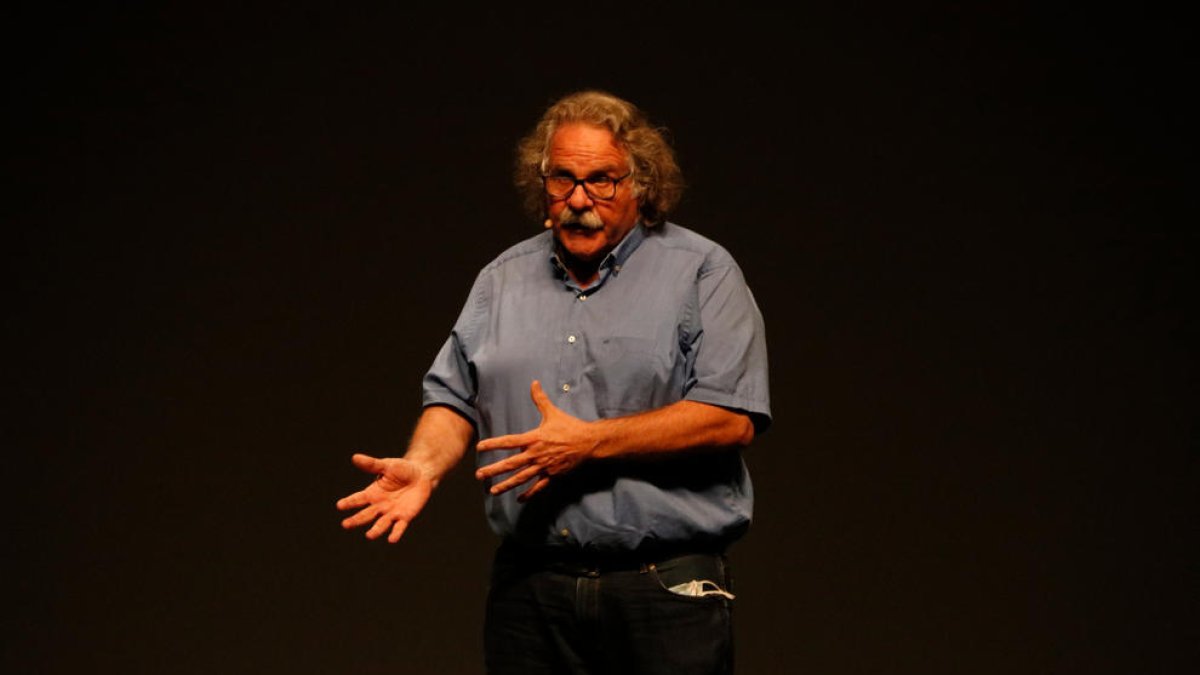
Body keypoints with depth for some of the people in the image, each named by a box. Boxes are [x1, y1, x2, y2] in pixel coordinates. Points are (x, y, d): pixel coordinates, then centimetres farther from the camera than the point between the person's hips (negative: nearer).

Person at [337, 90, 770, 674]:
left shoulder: (701, 272, -1)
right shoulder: (503, 281, 15)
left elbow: (731, 418, -11)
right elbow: (454, 400, 16)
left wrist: (588, 443, -15)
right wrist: (423, 467, -7)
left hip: (666, 588, -4)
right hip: (529, 587, 4)